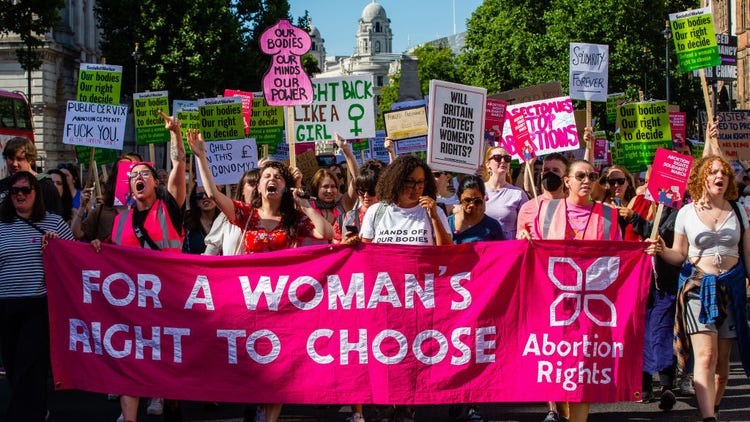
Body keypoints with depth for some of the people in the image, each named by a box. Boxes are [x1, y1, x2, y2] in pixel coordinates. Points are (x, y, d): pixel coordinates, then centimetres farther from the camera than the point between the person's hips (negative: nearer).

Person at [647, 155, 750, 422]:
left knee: (722, 360, 6)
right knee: (705, 356, -15)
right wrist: (663, 251, -14)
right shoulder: (686, 213, 2)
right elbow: (680, 255, 6)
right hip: (698, 286, -3)